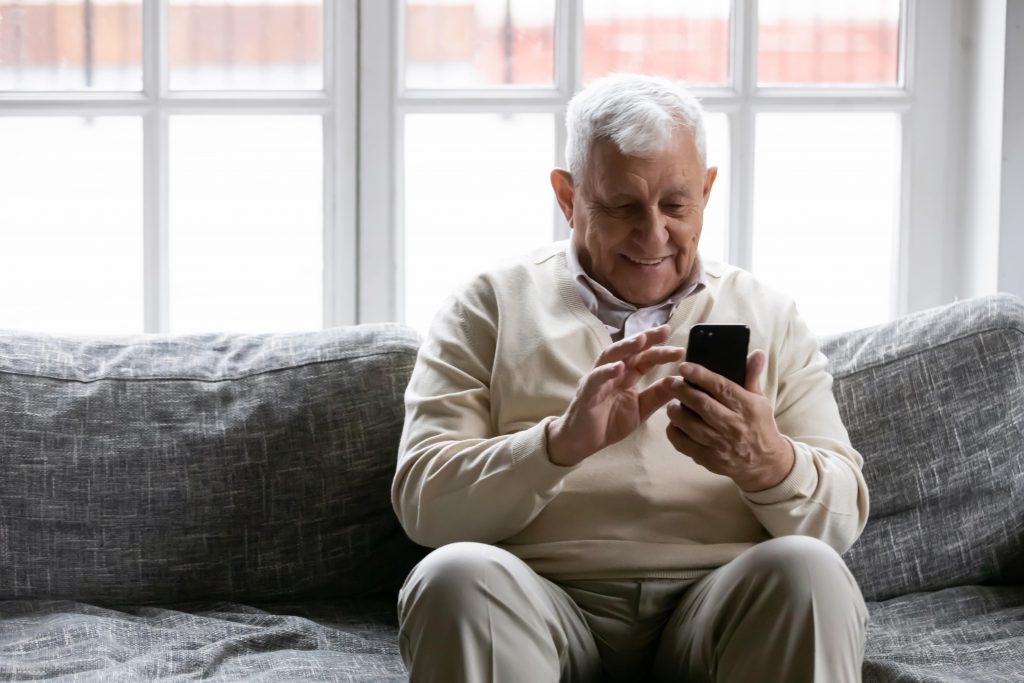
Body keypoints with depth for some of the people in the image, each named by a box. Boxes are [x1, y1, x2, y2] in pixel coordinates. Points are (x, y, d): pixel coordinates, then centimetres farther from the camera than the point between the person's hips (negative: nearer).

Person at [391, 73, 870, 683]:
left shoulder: (769, 318, 18)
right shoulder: (490, 309, 12)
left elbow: (845, 516, 8)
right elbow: (422, 501, 0)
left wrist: (767, 464, -16)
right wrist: (562, 442, -18)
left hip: (721, 611, 2)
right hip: (546, 609, -1)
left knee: (807, 567, -30)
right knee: (457, 573, -33)